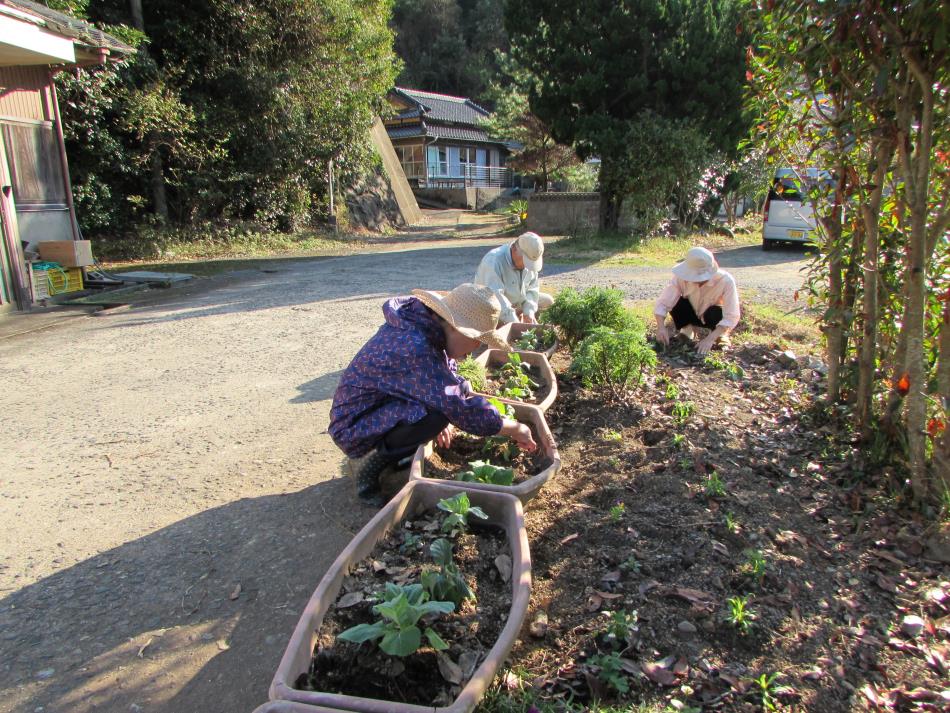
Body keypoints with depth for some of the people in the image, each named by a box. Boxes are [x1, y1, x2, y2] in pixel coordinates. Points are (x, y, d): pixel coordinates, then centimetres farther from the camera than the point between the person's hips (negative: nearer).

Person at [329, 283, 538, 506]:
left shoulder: (426, 323, -5)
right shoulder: (415, 349, -33)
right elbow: (461, 410, -32)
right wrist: (515, 429, -18)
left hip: (383, 405, 9)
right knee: (435, 415, -33)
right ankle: (370, 469, -9)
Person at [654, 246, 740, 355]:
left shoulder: (725, 280, -34)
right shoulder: (681, 278, -30)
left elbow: (731, 317, -35)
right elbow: (662, 303, -32)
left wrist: (710, 339, -44)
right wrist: (661, 327, -49)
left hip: (712, 317, -1)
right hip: (691, 312, 1)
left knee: (716, 313, -35)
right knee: (675, 302, -28)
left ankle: (719, 335, 0)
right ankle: (686, 329, 2)